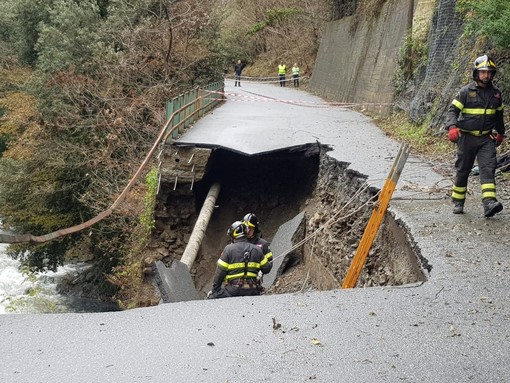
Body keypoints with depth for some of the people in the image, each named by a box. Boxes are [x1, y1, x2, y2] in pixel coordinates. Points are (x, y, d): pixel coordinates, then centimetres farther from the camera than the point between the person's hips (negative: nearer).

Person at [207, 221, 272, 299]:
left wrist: (215, 289, 5)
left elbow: (220, 272, -3)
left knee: (211, 296, 8)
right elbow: (266, 269, 13)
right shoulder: (257, 250, 8)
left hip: (233, 290, -3)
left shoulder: (228, 249, -3)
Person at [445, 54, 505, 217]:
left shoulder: (496, 93, 9)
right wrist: (452, 127, -25)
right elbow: (452, 110, -8)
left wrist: (500, 132, 30)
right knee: (462, 170, 7)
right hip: (467, 137, -2)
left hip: (487, 138, 3)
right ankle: (458, 202, 21)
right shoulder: (466, 91, -4)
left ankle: (489, 203, -24)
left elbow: (499, 114, 24)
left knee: (488, 168, -14)